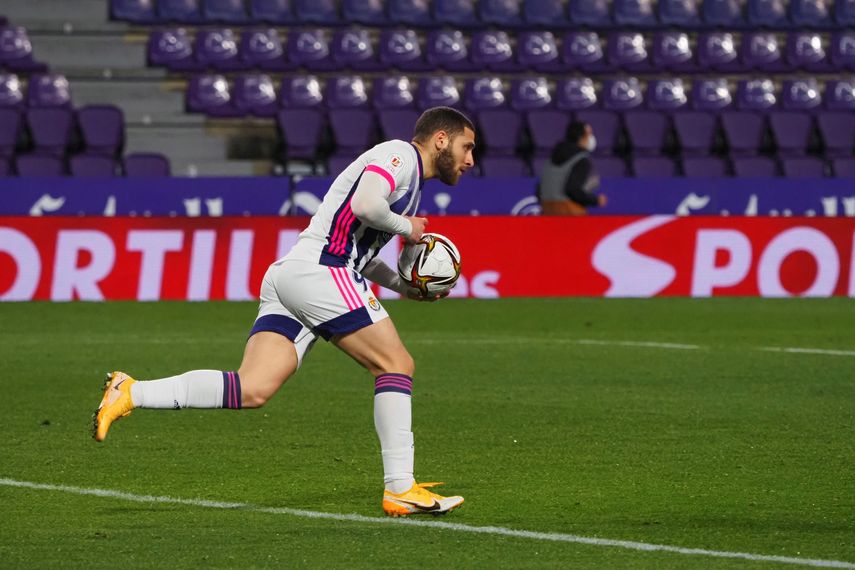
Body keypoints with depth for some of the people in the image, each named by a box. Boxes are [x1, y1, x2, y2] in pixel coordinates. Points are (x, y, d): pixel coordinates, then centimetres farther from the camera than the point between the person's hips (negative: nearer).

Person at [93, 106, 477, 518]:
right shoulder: (400, 155, 0)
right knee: (396, 364, -4)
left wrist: (406, 287, 24)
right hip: (318, 271, -9)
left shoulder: (409, 180, 30)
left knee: (253, 389, -7)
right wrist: (406, 228, -2)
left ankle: (131, 394, -14)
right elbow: (364, 206, -19)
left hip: (287, 274, 9)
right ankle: (400, 490, -6)